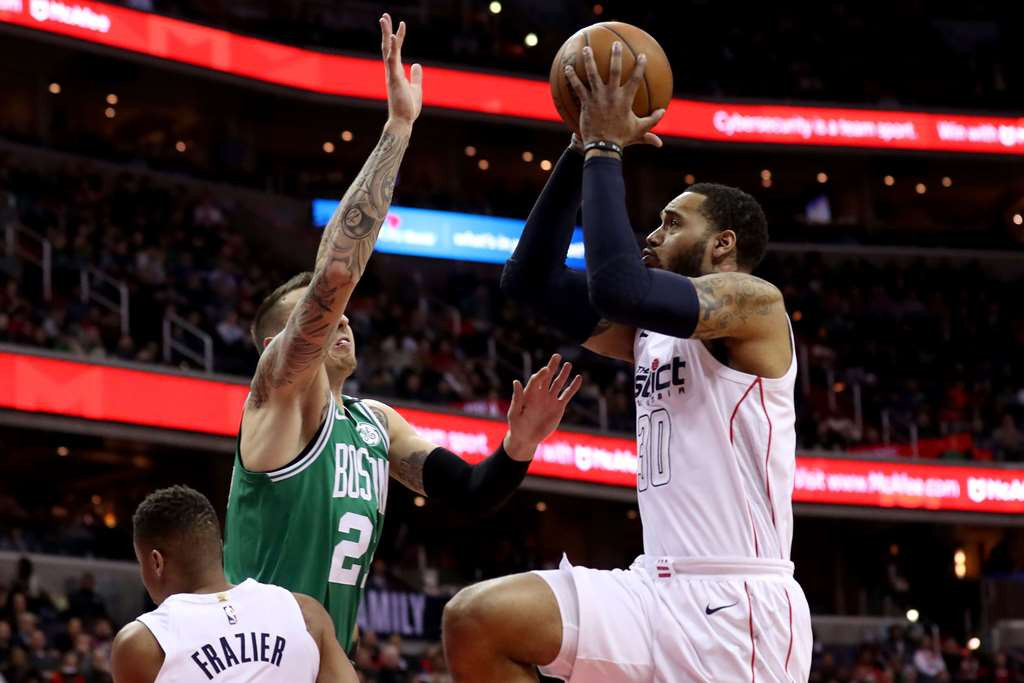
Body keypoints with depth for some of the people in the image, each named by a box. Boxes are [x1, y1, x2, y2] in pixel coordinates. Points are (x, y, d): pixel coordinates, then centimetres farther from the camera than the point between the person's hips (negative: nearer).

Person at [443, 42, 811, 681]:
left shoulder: (753, 300, -6)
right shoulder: (652, 333, 19)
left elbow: (618, 286, -23)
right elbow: (529, 279, 17)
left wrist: (607, 150, -12)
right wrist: (584, 148, 11)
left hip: (739, 607, -8)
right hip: (659, 590, 8)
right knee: (476, 618, -9)